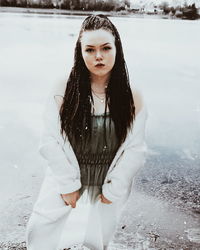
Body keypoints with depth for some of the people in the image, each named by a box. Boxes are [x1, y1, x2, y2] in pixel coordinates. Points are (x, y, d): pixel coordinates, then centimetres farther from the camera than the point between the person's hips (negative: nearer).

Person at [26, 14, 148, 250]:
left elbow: (135, 149, -11)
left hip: (110, 178, 0)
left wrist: (115, 188, -11)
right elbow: (50, 142, -14)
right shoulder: (64, 92, -15)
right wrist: (68, 184, -13)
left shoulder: (132, 98, -13)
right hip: (67, 173, 0)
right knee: (39, 231, 5)